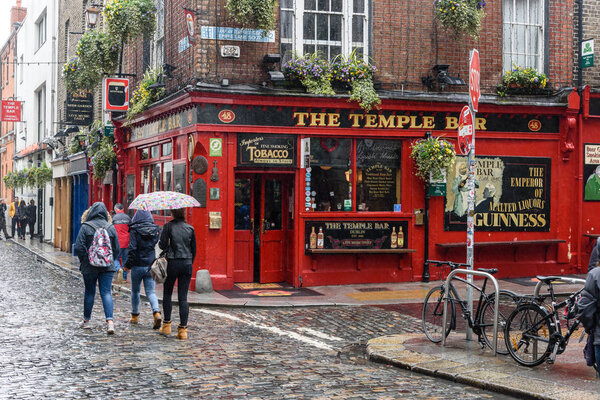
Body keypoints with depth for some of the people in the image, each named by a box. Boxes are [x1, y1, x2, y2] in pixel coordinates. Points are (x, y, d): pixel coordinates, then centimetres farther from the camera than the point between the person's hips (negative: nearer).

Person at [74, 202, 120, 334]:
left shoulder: (85, 227, -7)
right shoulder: (111, 228, 1)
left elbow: (79, 247, -9)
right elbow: (116, 249, 5)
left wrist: (84, 261, 6)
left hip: (89, 267, -2)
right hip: (107, 267, 2)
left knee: (89, 292, 11)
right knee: (106, 293, 1)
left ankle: (86, 321, 23)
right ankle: (110, 321, -14)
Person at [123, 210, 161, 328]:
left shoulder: (135, 231, -9)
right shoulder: (156, 230, 2)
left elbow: (132, 250, -13)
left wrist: (127, 265, -4)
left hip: (138, 266, -3)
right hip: (151, 266, 3)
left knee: (135, 291, 15)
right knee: (150, 292, 4)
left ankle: (135, 316, 26)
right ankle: (156, 312, -20)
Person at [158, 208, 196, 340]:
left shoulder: (168, 226, -6)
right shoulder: (190, 228, 4)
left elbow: (163, 245, -10)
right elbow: (193, 249, 8)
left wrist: (159, 242, 12)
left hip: (172, 263, -2)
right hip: (187, 264, 2)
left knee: (167, 294, 14)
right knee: (183, 297, 3)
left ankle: (167, 325, 16)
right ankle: (183, 328, -2)